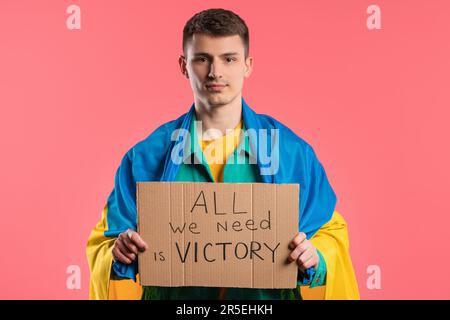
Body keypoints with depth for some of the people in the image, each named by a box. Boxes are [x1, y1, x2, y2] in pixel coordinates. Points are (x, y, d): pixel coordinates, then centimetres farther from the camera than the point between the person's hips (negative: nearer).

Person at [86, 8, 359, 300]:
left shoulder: (291, 151, -4)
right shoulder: (146, 156, -5)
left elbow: (330, 230, 3)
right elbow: (103, 241, 0)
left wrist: (314, 258, -17)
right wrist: (120, 254, -20)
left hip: (267, 295, 0)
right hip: (172, 295, 0)